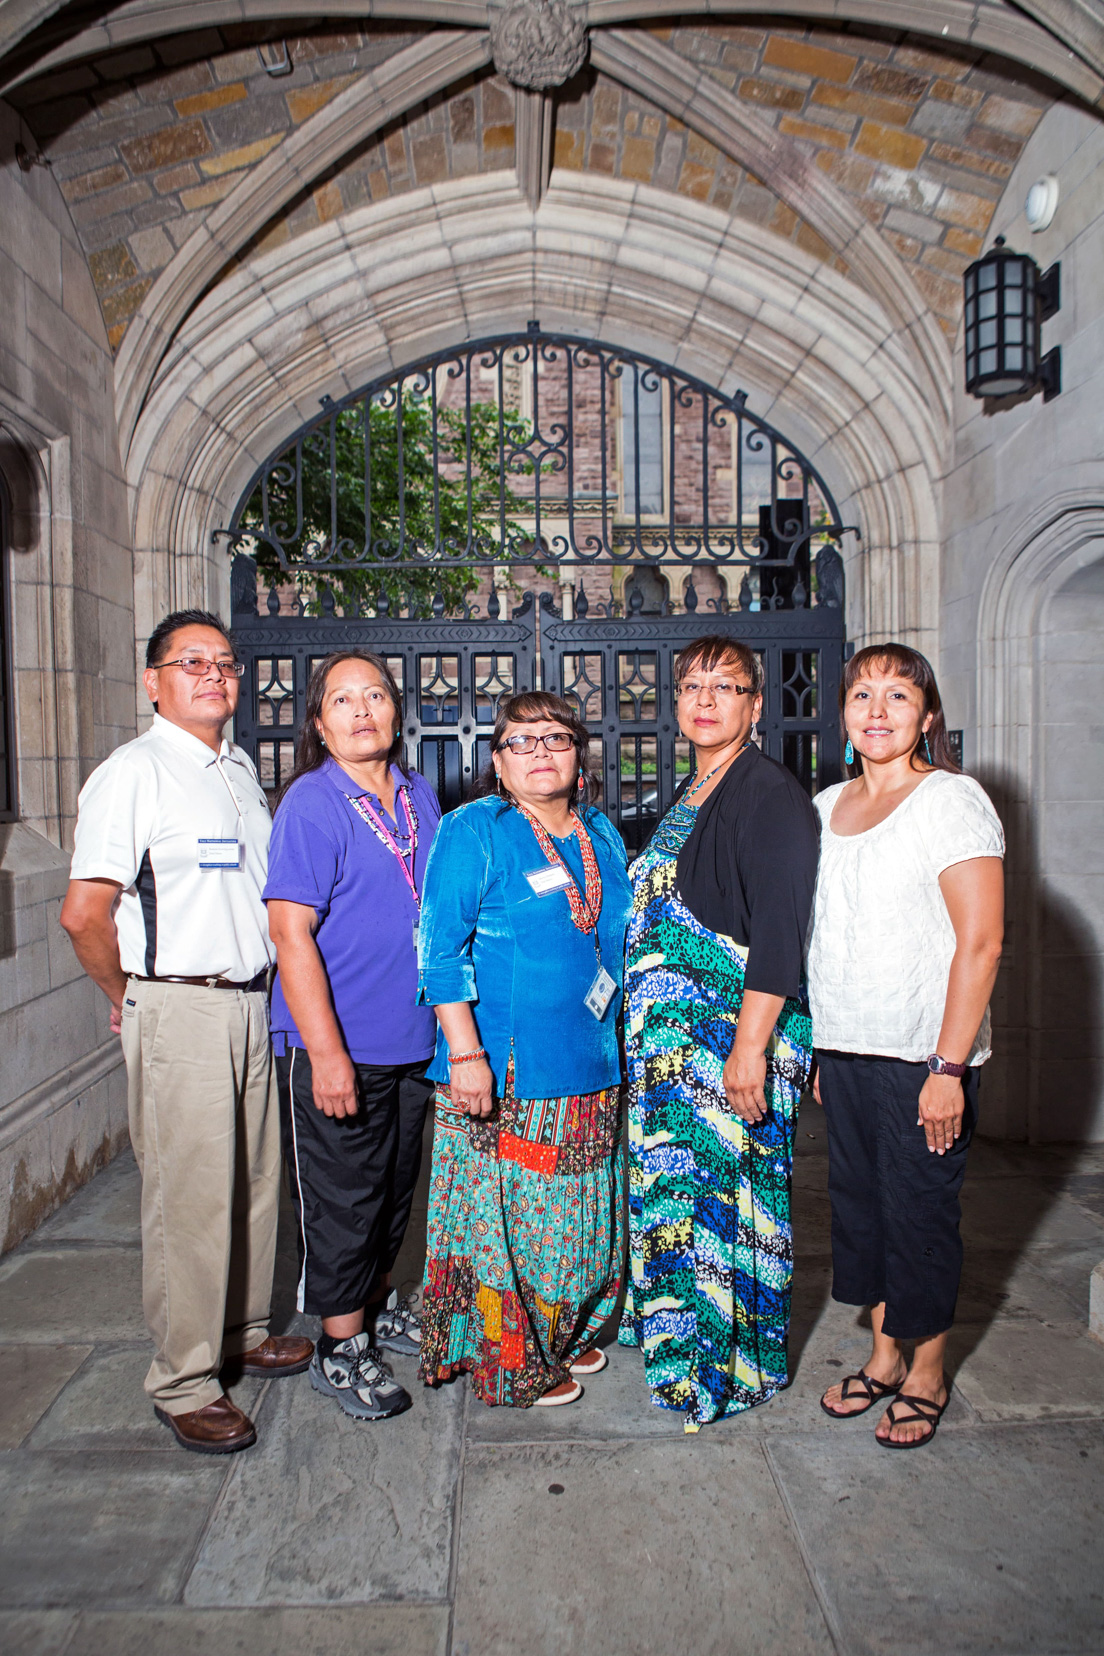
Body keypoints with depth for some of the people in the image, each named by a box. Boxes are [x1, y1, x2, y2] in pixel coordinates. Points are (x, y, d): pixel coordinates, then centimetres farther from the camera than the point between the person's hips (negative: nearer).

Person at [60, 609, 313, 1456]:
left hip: (253, 1000, 7)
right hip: (179, 1010, -7)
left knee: (254, 1175, 16)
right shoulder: (133, 773, -12)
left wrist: (263, 987, 16)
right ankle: (183, 1382, 17)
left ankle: (242, 1330, 35)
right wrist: (128, 994, -4)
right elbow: (84, 912, -17)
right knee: (190, 1195, 0)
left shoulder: (241, 769, 13)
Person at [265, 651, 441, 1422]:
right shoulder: (311, 803, -14)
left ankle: (378, 1302, 43)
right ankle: (342, 1347, 26)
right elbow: (290, 931, -18)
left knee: (396, 1185, 21)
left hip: (413, 1038, 6)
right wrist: (326, 1052, -21)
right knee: (341, 1198, 7)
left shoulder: (420, 795, 6)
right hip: (335, 1046, -6)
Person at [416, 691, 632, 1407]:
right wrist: (465, 1051, -20)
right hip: (505, 1071, -6)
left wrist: (617, 1042, 18)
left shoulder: (603, 835, 10)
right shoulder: (474, 832, -9)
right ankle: (509, 1363, 23)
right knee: (504, 1214, 4)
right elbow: (442, 950, -14)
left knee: (576, 1211, 18)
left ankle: (565, 1337, 38)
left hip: (592, 1066, 7)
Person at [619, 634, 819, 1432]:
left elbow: (778, 932, -19)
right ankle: (678, 1335, 33)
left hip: (733, 1035, -8)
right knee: (671, 1182, 15)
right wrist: (645, 1029, 18)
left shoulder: (771, 795, -12)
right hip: (671, 1037, 8)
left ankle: (730, 1367, 18)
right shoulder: (689, 795, 15)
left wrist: (750, 1045, -22)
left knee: (719, 1189, 1)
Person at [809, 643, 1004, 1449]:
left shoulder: (951, 800, -10)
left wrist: (948, 1068, -18)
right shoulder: (826, 807, 10)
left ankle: (927, 1375, 27)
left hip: (922, 1056, -6)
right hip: (843, 1050, 6)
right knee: (860, 1201, 14)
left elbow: (980, 943, -15)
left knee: (920, 1209, 6)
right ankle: (883, 1357, 34)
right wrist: (820, 1049, 12)